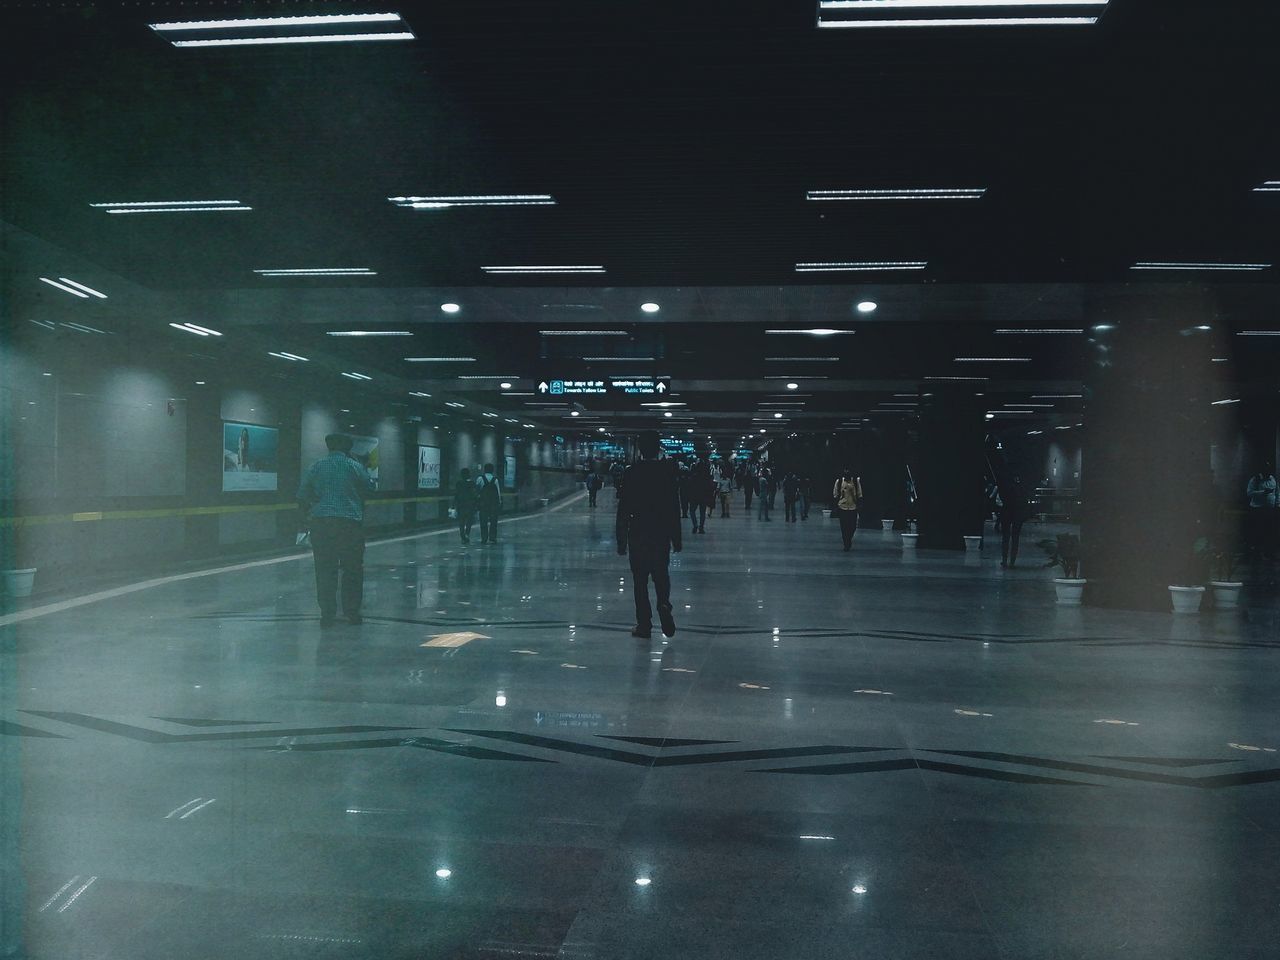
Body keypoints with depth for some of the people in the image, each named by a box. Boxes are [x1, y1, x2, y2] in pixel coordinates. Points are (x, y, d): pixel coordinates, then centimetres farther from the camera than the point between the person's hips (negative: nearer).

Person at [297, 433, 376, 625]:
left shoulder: (316, 467, 6)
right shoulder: (355, 466, 1)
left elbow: (302, 496, 6)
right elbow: (369, 489, 10)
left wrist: (308, 515, 20)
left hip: (321, 523, 2)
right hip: (350, 523, -2)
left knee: (325, 569, 5)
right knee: (352, 569, 8)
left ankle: (327, 613, 5)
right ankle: (352, 611, 9)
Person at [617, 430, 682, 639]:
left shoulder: (632, 472, -7)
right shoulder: (668, 471, -3)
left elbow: (623, 508, -6)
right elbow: (675, 508, -1)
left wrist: (621, 540, 0)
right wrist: (677, 539, 6)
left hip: (637, 533, -1)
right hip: (662, 534, 2)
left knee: (640, 579, 6)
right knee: (661, 574, 17)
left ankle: (644, 624, 8)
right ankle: (664, 604, -9)